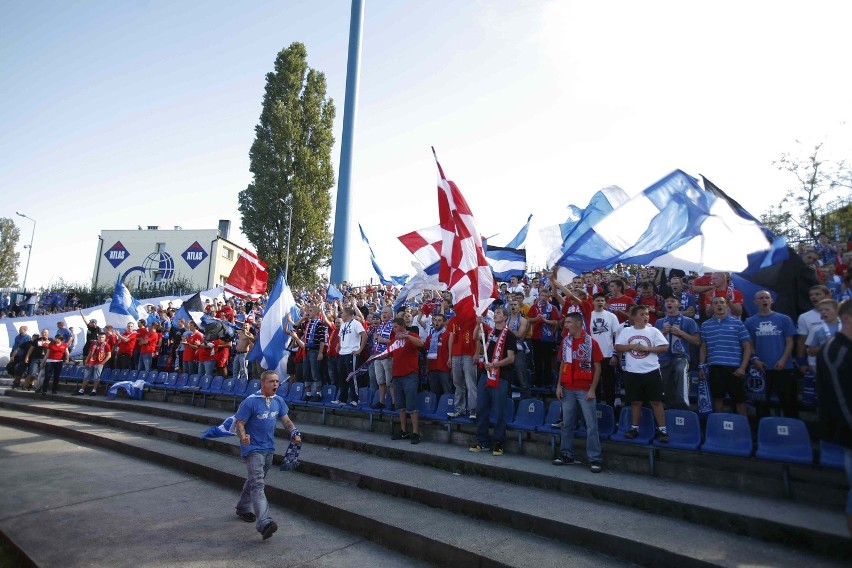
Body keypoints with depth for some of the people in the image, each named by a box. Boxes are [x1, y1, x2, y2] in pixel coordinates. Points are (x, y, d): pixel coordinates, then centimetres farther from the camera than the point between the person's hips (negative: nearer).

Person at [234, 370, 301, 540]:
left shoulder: (278, 401, 2)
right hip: (253, 449, -7)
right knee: (258, 484, -15)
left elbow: (286, 420, 8)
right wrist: (243, 437, -34)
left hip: (269, 448, 7)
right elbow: (239, 422, -15)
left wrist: (294, 433, -9)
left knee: (255, 480, 23)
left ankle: (243, 508, 44)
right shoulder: (250, 402, -17)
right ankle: (264, 523, -22)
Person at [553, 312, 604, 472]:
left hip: (585, 390, -5)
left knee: (591, 425, 0)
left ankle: (594, 459, 7)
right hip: (568, 389, 5)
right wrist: (559, 385, 5)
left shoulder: (591, 342, -7)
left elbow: (597, 367, -6)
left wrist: (592, 389, -11)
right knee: (567, 423, 10)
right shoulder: (565, 341, 7)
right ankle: (566, 455, 21)